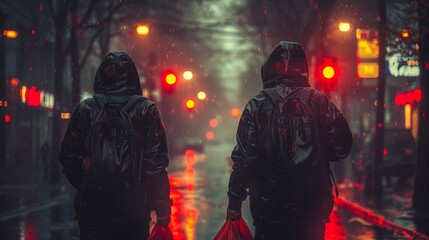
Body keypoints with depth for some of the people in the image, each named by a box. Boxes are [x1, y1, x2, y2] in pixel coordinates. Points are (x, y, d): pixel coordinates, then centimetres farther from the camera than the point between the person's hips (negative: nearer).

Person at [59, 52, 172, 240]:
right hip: (134, 209, 0)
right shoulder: (146, 110, -1)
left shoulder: (85, 109, 2)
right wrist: (162, 210, -2)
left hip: (92, 207, 0)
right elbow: (156, 162, -6)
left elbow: (68, 156, 4)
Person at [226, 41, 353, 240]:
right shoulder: (319, 102, -2)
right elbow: (341, 148, -3)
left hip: (270, 209, -1)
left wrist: (234, 202, -1)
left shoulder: (257, 105, -6)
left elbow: (243, 158, -8)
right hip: (312, 209, 2)